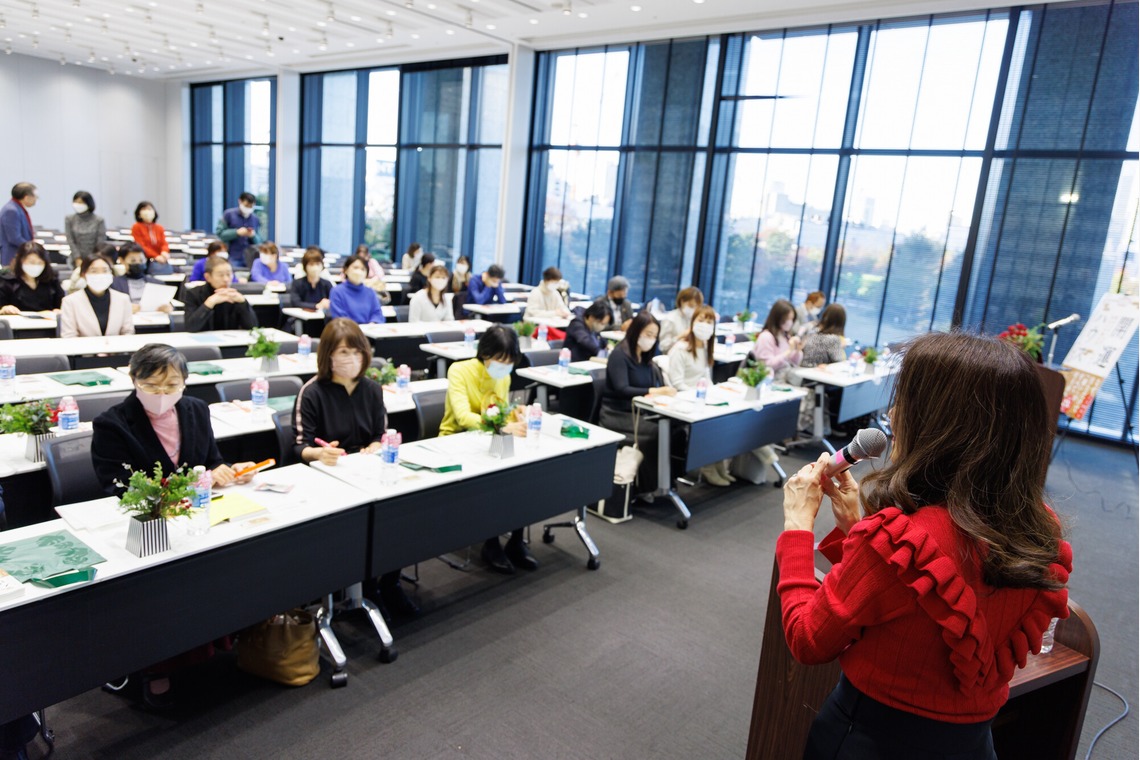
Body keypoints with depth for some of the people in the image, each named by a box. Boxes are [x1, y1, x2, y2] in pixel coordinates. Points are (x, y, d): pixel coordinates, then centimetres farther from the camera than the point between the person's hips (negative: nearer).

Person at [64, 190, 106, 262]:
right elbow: (70, 241, -1)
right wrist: (78, 260, -10)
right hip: (77, 260, 1)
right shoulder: (69, 219, 3)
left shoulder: (99, 220, -3)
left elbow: (101, 243, -5)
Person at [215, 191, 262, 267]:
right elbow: (219, 233, -4)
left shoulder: (255, 220, 11)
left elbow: (259, 242, 12)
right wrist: (237, 232, -16)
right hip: (232, 259, -3)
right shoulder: (229, 214, 1)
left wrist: (253, 236, -11)